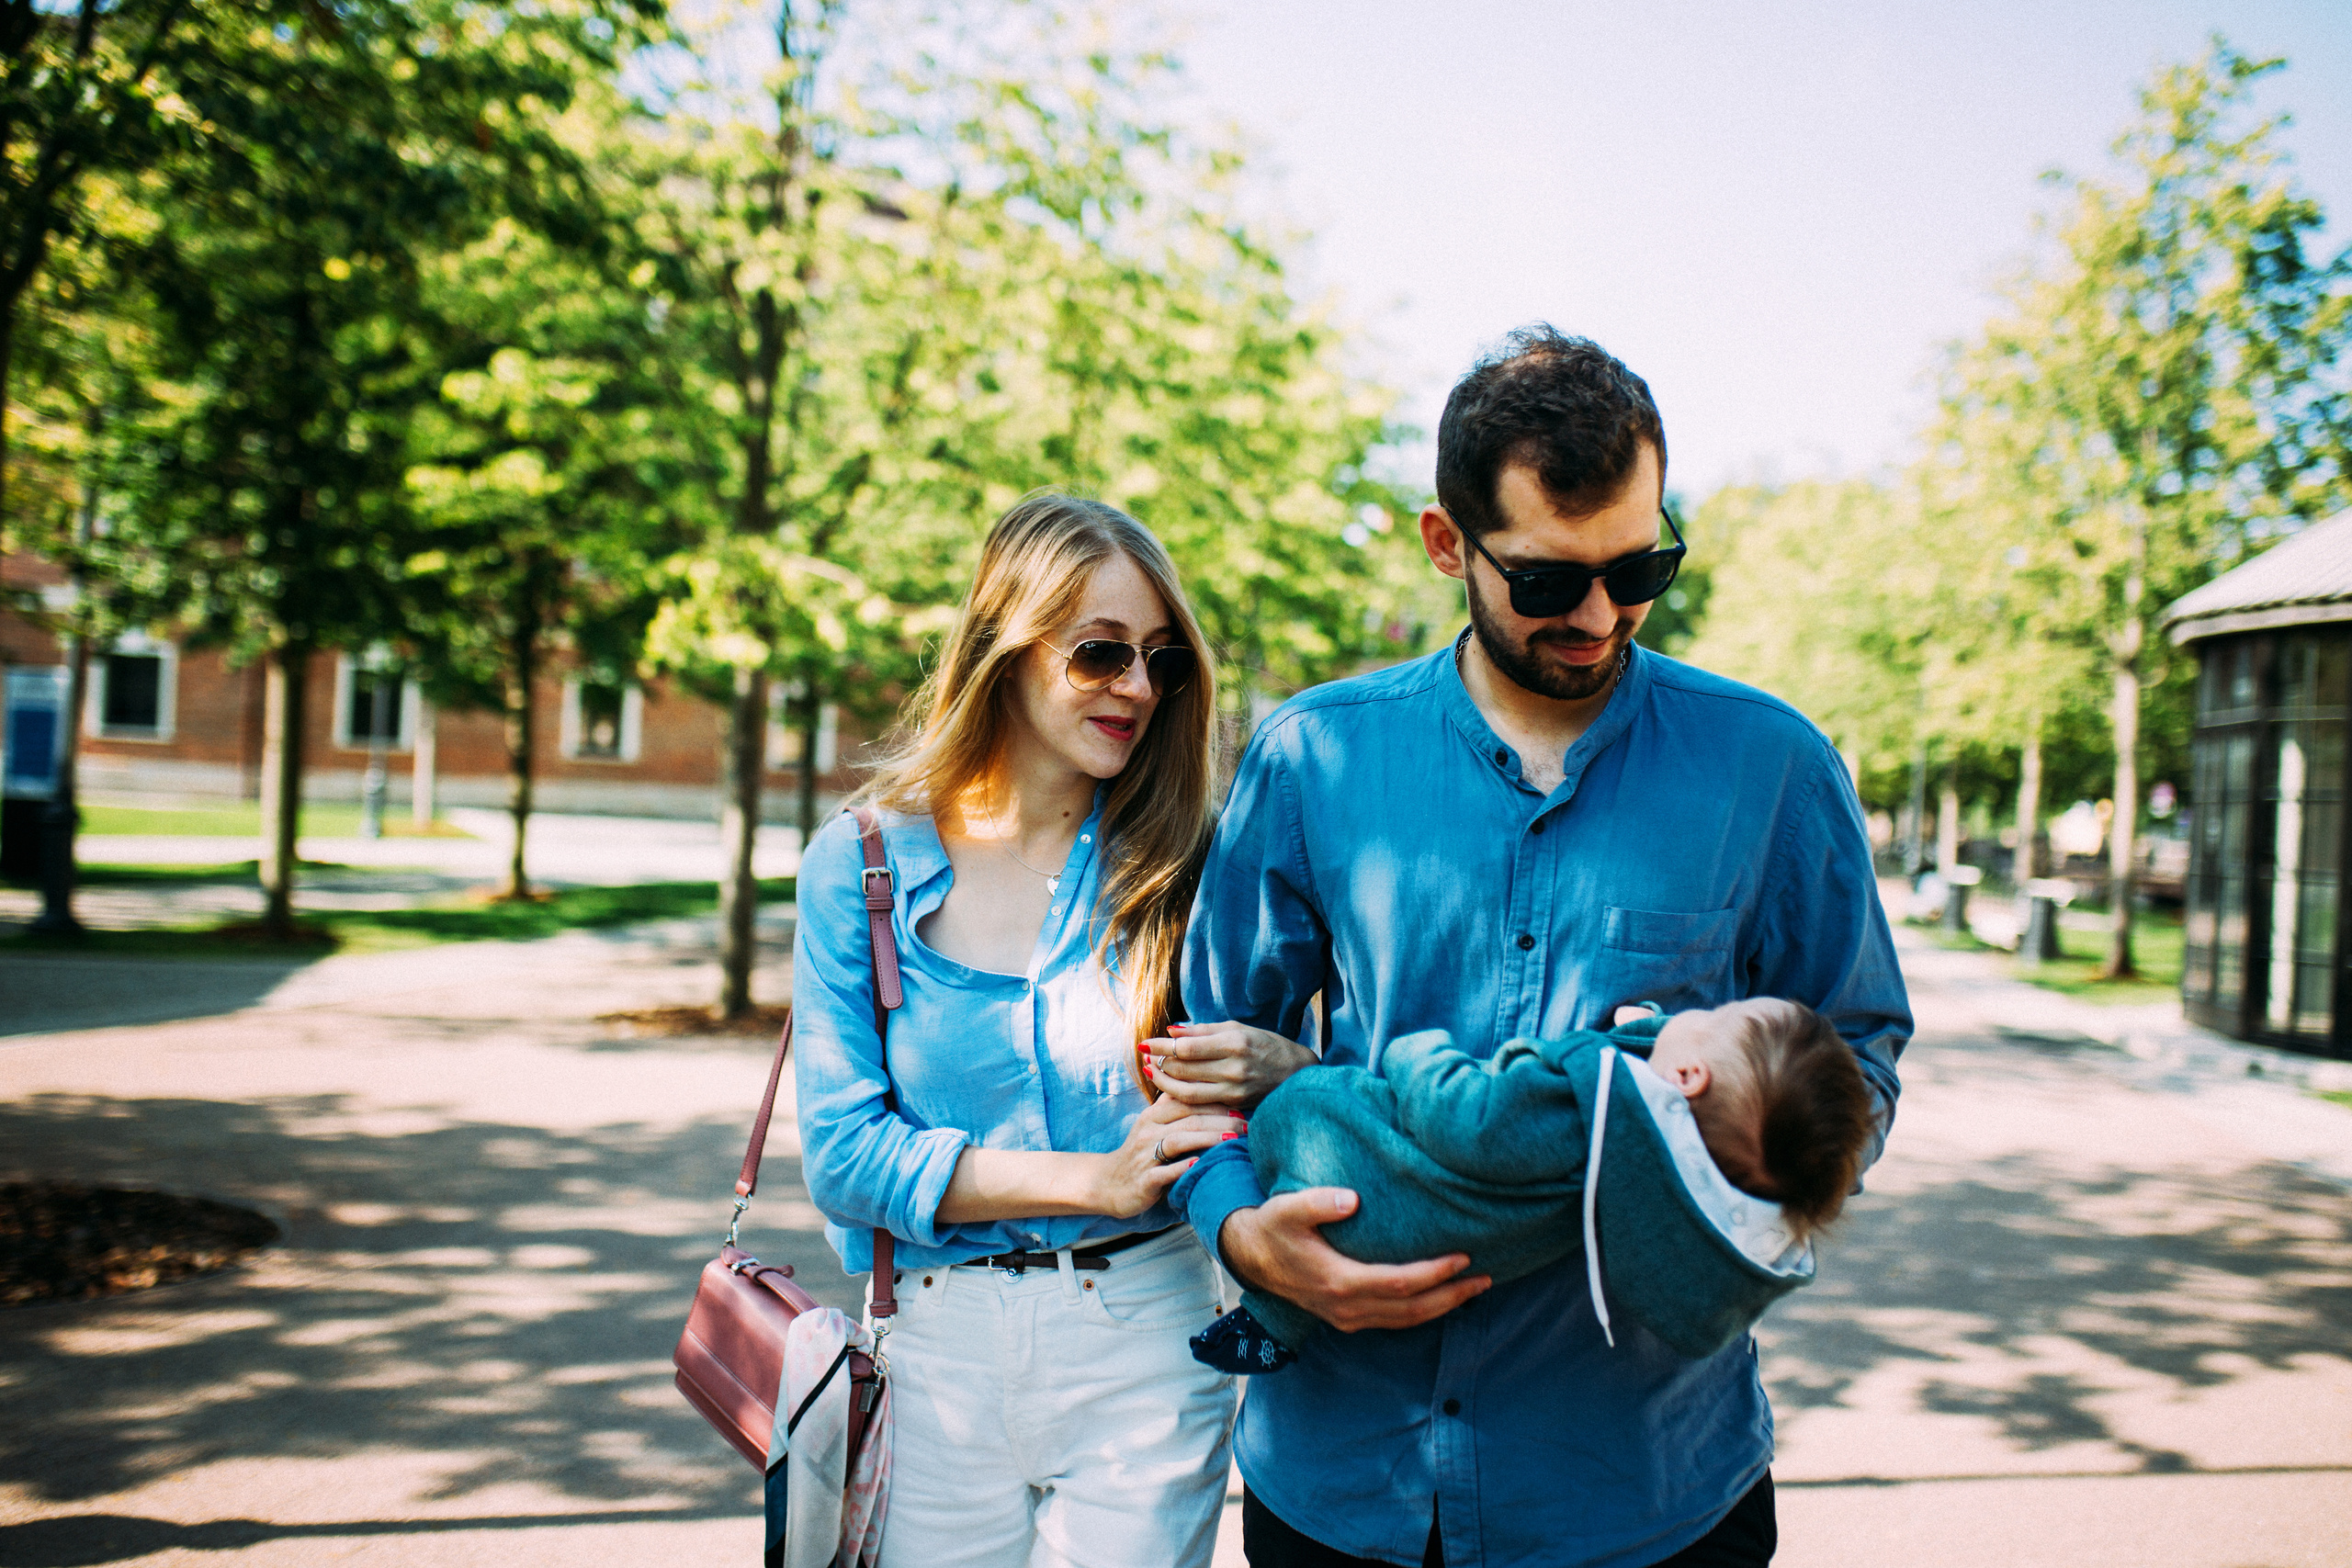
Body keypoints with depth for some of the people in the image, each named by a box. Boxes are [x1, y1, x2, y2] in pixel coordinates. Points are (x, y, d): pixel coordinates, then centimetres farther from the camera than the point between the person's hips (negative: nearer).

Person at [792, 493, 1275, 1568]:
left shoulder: (1174, 867, -1)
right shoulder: (859, 866, -3)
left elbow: (1230, 1106, -3)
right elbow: (841, 1151, -7)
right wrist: (1091, 1179, -16)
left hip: (1142, 1343, 0)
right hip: (937, 1347, 0)